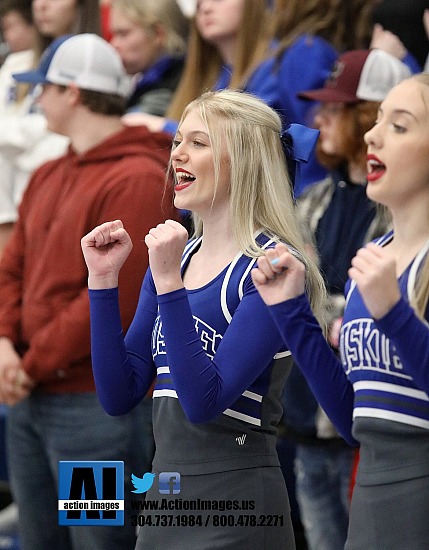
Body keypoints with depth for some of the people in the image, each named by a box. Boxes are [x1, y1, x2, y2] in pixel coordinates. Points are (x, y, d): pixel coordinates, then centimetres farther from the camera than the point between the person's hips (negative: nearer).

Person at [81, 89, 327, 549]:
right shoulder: (173, 257, 9)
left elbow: (204, 402, -20)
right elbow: (119, 397, 6)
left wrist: (169, 283, -23)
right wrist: (103, 280, 0)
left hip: (236, 503, -7)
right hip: (163, 494, 7)